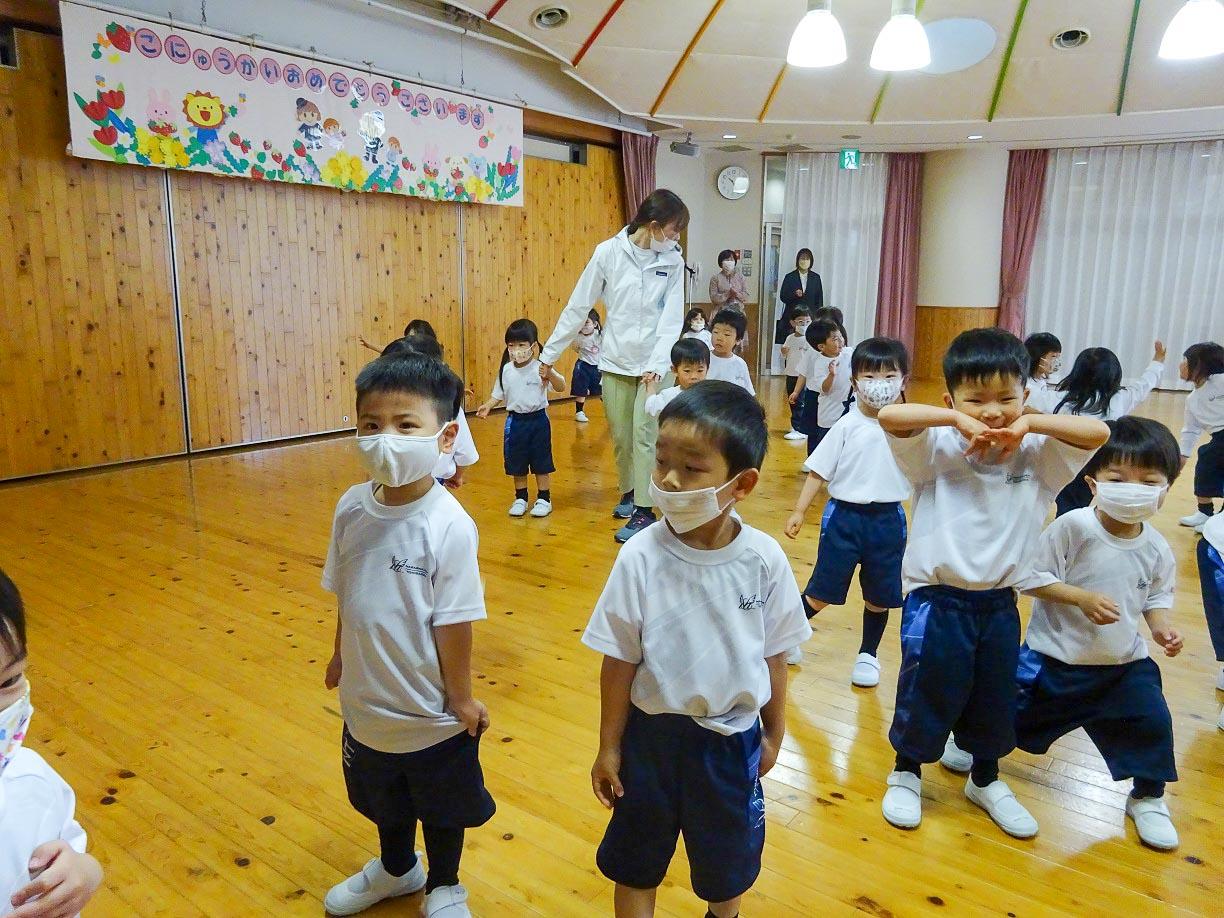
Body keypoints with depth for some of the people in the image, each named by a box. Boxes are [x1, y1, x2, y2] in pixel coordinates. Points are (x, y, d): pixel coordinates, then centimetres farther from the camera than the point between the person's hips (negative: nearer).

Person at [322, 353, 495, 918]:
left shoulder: (449, 525, -26)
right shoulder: (352, 508, -11)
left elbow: (454, 621, -19)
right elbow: (346, 596, 3)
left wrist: (460, 698, -11)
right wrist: (341, 656, 13)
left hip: (432, 712, -5)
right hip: (367, 701, 5)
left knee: (441, 807, 21)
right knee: (384, 800, 29)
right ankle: (396, 870, 58)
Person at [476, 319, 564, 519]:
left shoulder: (540, 368, -13)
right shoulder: (506, 370, 0)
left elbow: (561, 387, -21)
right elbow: (498, 394, 9)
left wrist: (550, 374, -38)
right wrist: (487, 406, -7)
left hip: (537, 420, -4)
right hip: (515, 421, 4)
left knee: (541, 463, 7)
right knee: (516, 463, 12)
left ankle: (544, 499, 20)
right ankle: (520, 498, 27)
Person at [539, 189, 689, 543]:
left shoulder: (673, 260, -4)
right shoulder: (609, 252, -7)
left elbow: (673, 317, -6)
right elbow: (578, 306, -3)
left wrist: (657, 364, -19)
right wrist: (549, 354, 0)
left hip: (654, 363, 0)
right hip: (615, 361, 1)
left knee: (644, 434, -5)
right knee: (620, 435, 9)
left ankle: (644, 510, 2)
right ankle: (628, 494, 31)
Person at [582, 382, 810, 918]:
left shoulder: (764, 559, -17)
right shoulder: (641, 558, -21)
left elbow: (773, 654, -3)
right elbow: (620, 661, -11)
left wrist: (773, 733, 7)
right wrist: (609, 747, -3)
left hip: (733, 738, 2)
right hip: (654, 733, -1)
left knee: (728, 854, 26)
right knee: (635, 854, 20)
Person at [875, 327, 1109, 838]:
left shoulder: (1035, 455, -2)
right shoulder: (937, 449, -12)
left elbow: (1098, 433, -12)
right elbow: (889, 416, -26)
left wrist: (1031, 423, -21)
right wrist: (957, 419, -29)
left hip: (1000, 603, 4)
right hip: (937, 600, -4)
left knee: (996, 700, 20)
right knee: (927, 695, 10)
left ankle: (985, 780, 44)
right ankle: (906, 773, 34)